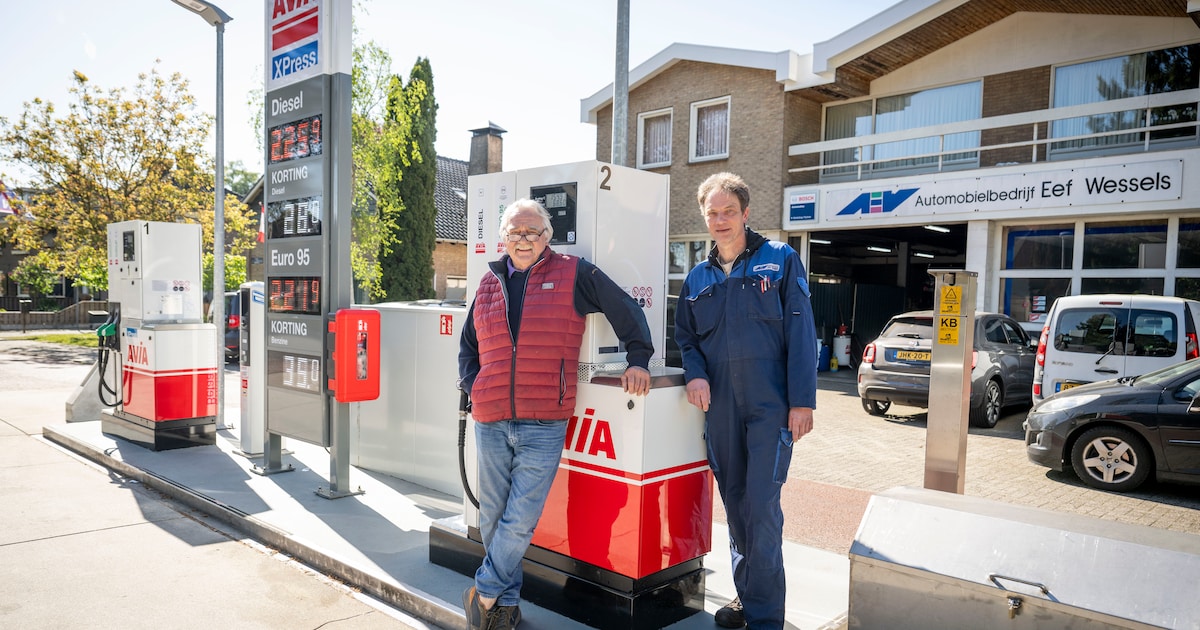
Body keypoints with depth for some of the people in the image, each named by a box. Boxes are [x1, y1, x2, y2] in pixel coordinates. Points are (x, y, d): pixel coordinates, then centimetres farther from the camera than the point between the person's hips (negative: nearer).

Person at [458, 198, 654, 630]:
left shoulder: (573, 274, 1)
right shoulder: (490, 283, 14)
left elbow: (627, 312, 7)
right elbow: (468, 344, 25)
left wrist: (638, 360, 2)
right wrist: (471, 385, 12)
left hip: (543, 426, -4)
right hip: (490, 422, 4)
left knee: (519, 522, -4)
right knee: (492, 518, 12)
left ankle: (486, 593, 18)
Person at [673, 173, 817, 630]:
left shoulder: (779, 260, 1)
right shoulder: (698, 278, 13)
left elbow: (800, 333, -5)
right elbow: (686, 337, 19)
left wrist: (802, 401, -12)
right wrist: (695, 375, -3)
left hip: (770, 404, -4)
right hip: (719, 407, 5)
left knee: (762, 505, -7)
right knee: (735, 503, 13)